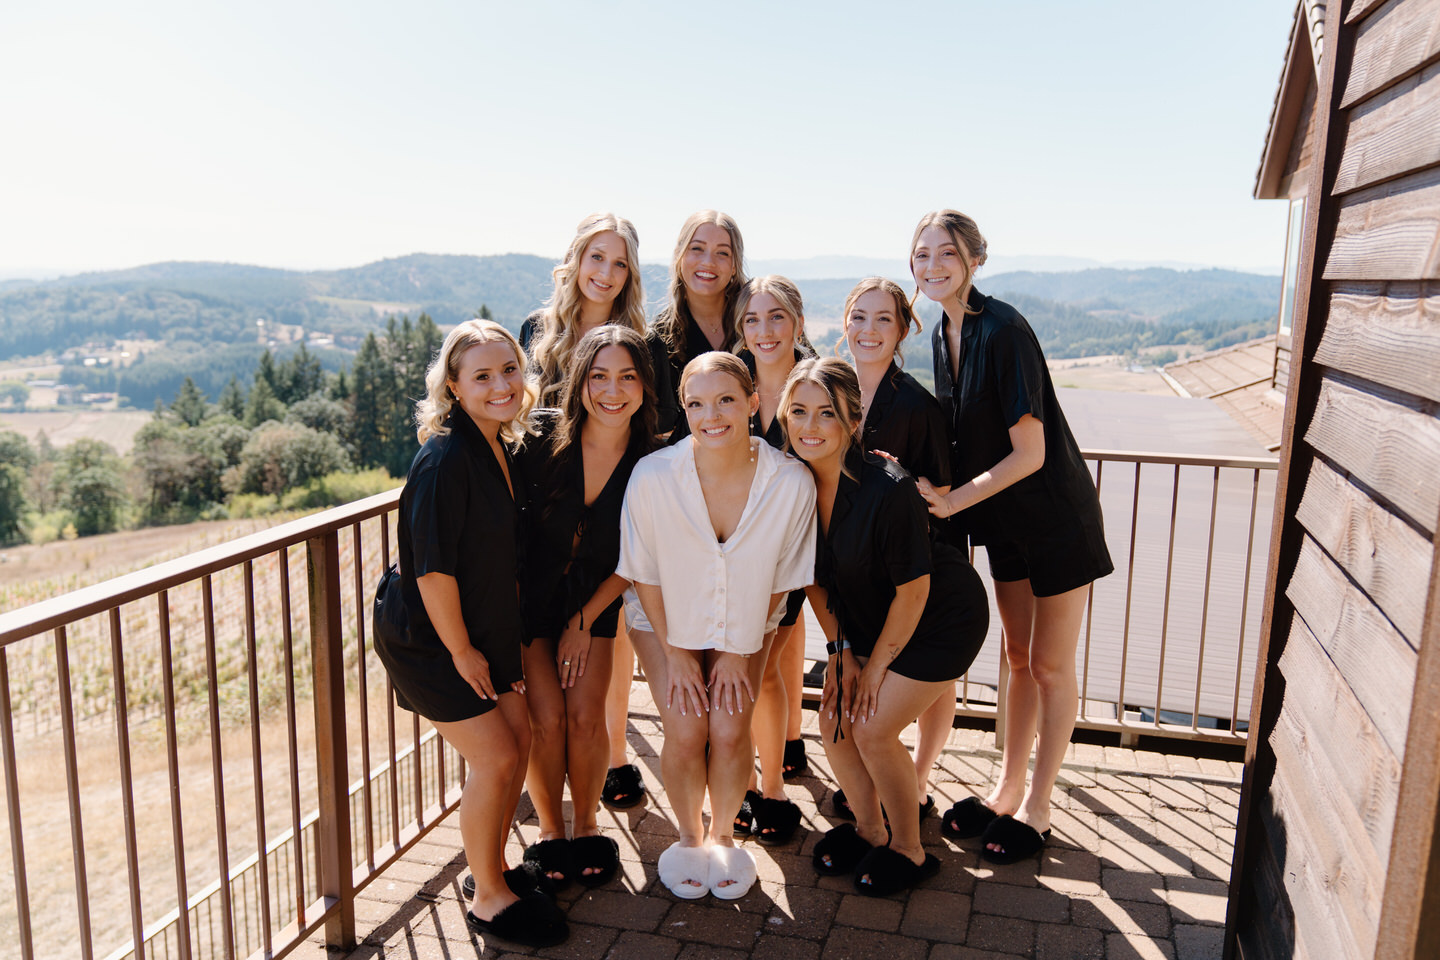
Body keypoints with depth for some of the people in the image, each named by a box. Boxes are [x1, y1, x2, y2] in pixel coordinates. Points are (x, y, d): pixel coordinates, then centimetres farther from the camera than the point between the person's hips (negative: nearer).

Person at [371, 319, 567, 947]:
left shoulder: (501, 448, 2)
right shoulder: (444, 457, -25)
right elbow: (432, 567, -25)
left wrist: (488, 640, 12)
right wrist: (460, 650, -17)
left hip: (482, 626, 8)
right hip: (424, 636, -8)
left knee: (519, 736, 12)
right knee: (495, 756, -4)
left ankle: (491, 867, 32)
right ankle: (489, 900, 17)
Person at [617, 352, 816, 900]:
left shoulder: (792, 483, -25)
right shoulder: (653, 476, -27)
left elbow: (779, 580, -9)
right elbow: (643, 573, -11)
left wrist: (737, 651, -5)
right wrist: (674, 652, -6)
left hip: (744, 626, 1)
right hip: (667, 619, 0)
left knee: (730, 731, -10)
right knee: (685, 732, -10)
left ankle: (723, 835, 22)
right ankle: (689, 835, 21)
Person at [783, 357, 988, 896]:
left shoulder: (888, 491, -34)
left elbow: (912, 592, -23)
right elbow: (816, 577, 0)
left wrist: (877, 665, -12)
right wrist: (839, 650, -2)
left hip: (941, 618, -6)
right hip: (865, 617, 6)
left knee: (873, 729, -10)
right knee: (835, 722, 3)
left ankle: (908, 850, 17)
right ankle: (868, 829, 30)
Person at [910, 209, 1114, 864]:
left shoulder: (1004, 331, -23)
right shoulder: (945, 333, 1)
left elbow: (1030, 452, -25)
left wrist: (953, 501, -24)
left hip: (1055, 516, -7)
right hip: (1006, 518, 8)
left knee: (1050, 665, 5)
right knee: (1018, 657, 17)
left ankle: (1036, 809, 20)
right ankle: (1008, 789, 31)